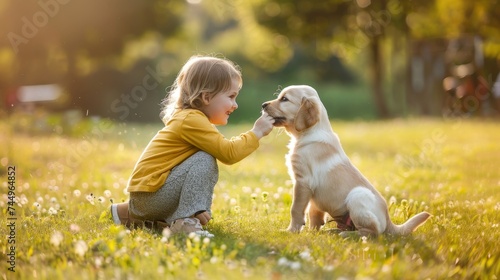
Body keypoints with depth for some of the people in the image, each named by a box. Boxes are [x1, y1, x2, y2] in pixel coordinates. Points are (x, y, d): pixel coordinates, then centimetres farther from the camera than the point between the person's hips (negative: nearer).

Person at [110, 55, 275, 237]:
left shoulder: (189, 118, 15)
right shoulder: (192, 119, -18)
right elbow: (229, 153, -22)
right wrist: (256, 132, -14)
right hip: (150, 193, -10)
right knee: (205, 161, -22)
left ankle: (132, 215, 28)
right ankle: (184, 221, -23)